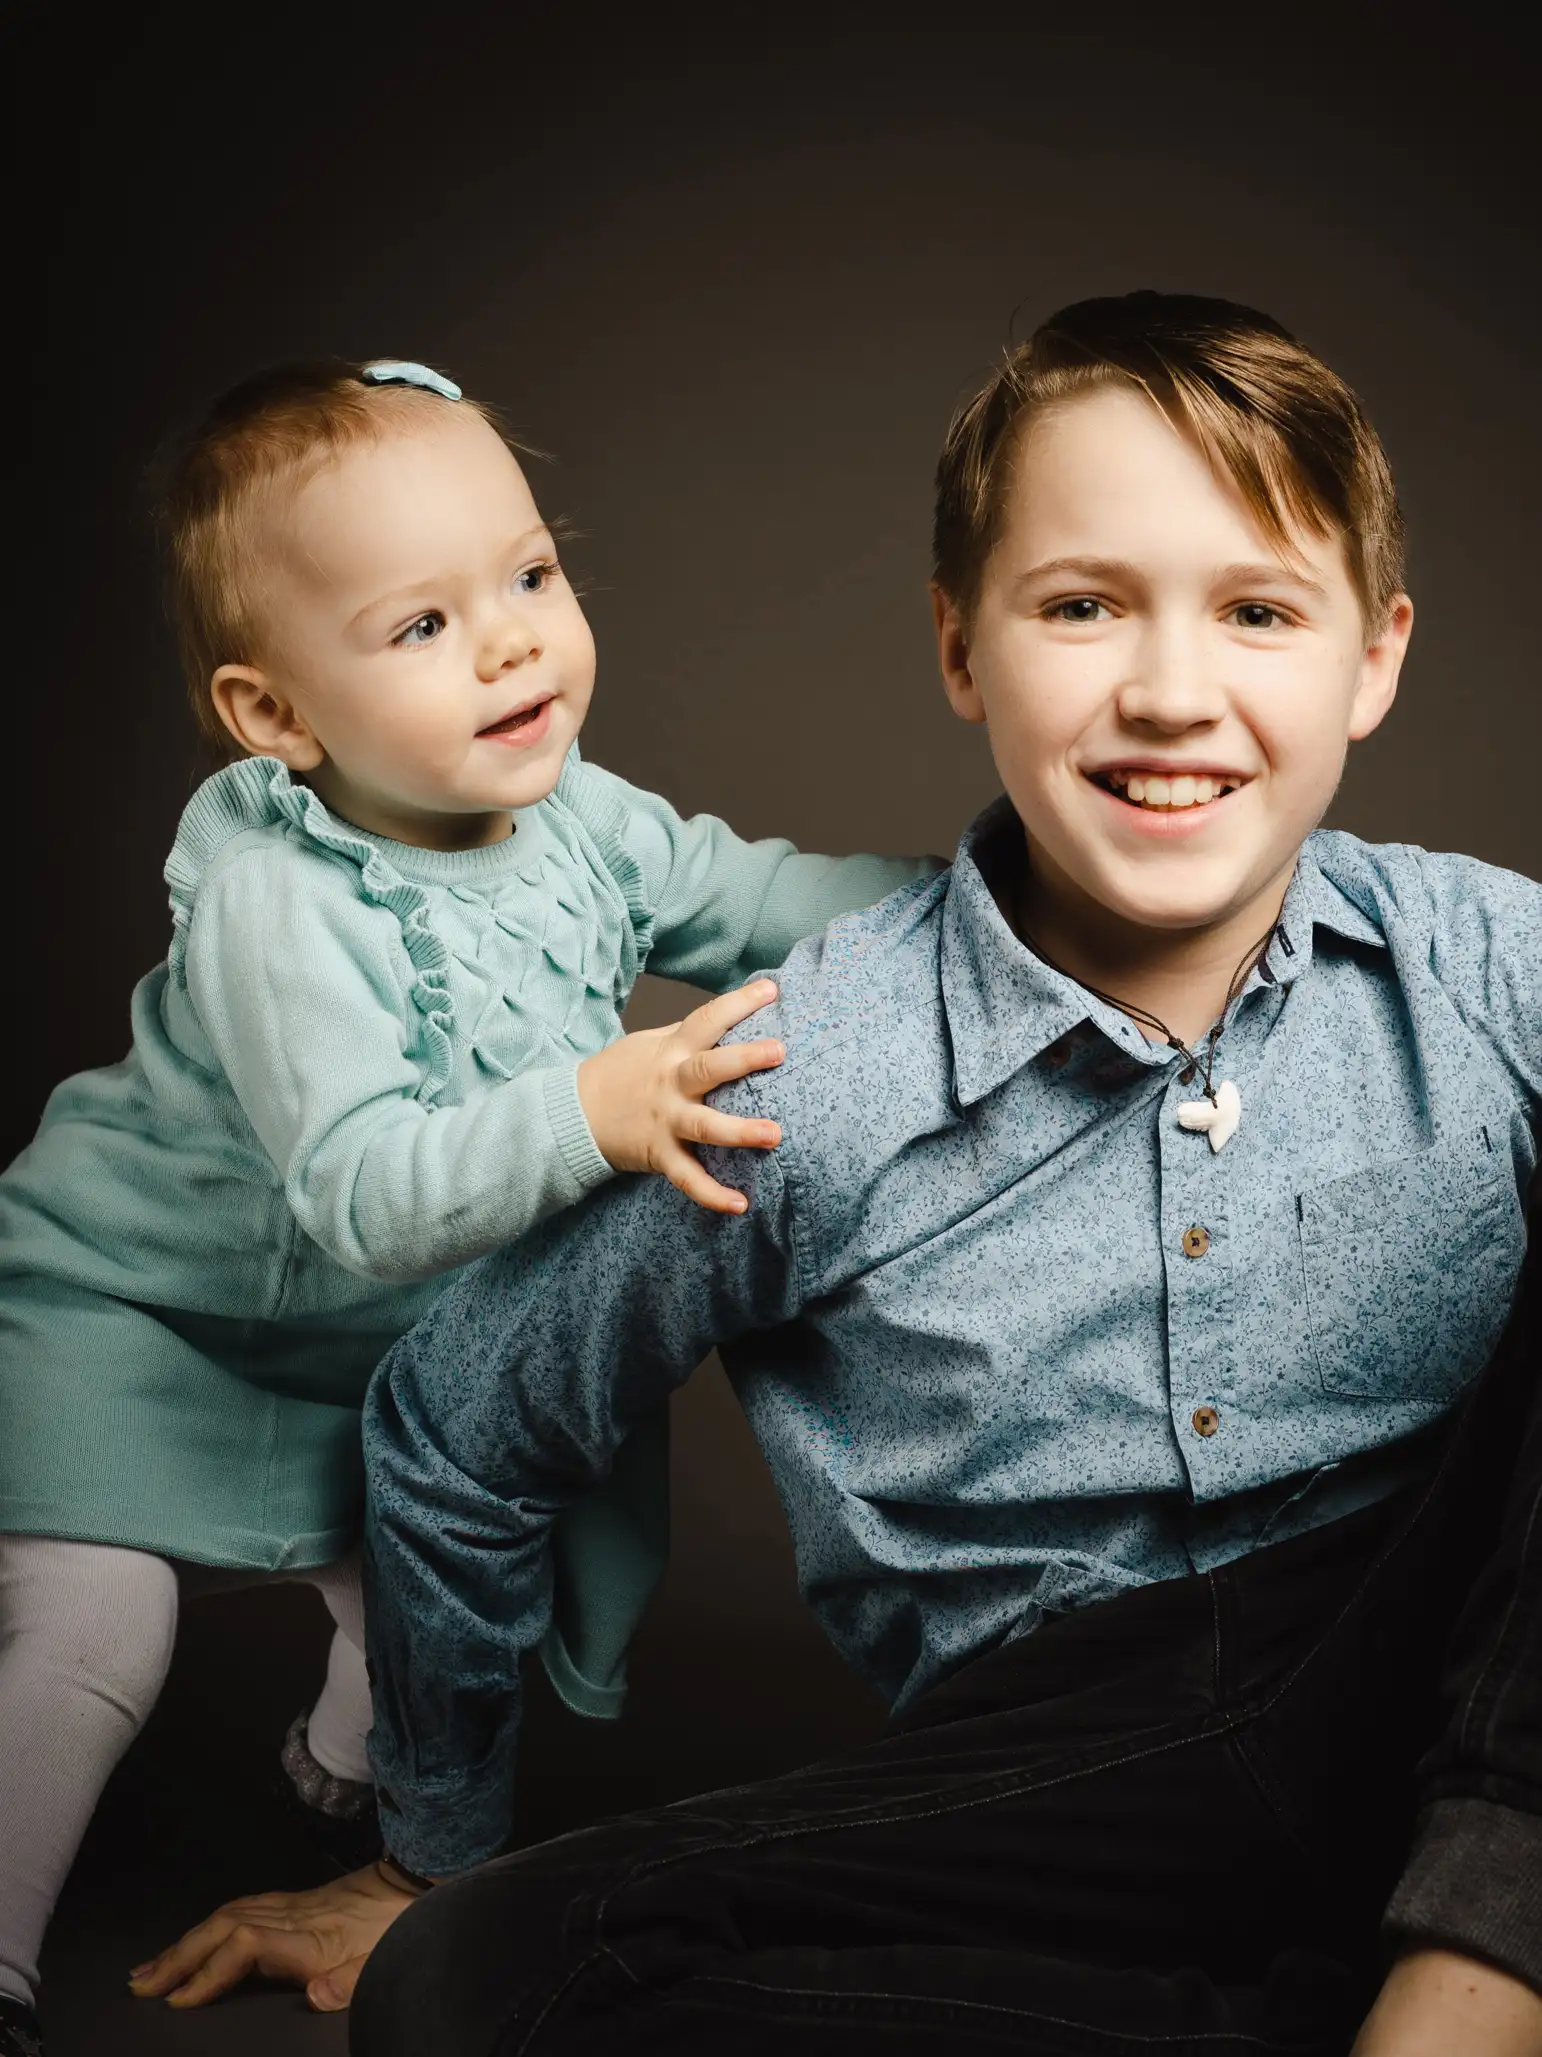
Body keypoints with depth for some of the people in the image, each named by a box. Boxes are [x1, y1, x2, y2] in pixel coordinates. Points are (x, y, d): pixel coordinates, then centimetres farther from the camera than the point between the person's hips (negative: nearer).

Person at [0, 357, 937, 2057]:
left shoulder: (573, 816, -13)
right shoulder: (274, 900, -35)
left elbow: (752, 899, 2)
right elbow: (363, 1195, -42)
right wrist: (588, 1112, -54)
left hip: (390, 1341, 7)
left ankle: (355, 1781, 51)